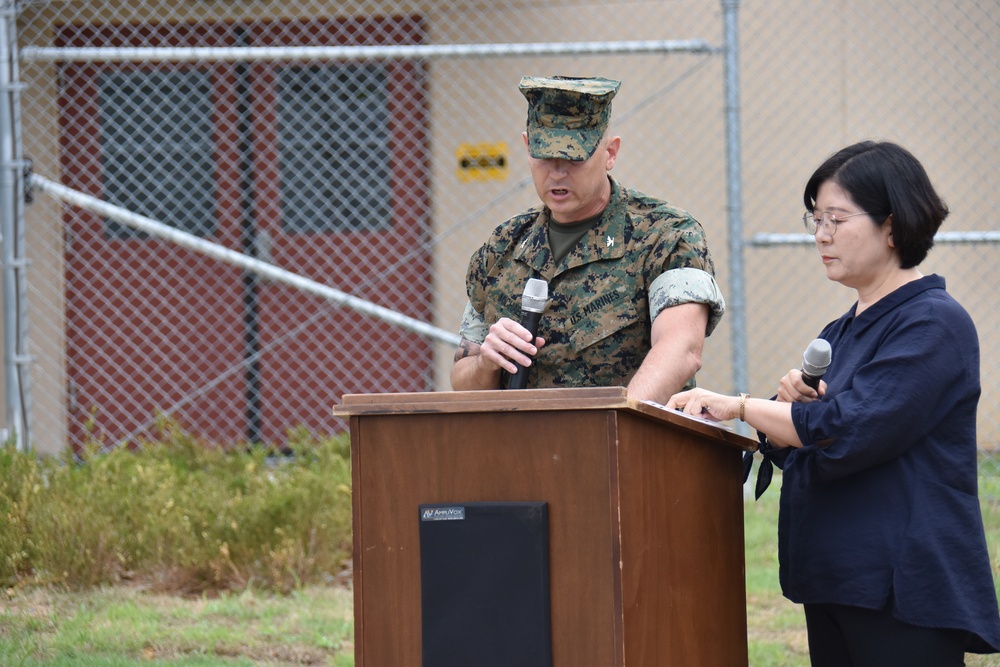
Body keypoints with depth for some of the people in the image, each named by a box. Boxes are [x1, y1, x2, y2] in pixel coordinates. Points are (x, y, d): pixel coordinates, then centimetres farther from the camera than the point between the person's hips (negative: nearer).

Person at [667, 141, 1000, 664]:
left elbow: (851, 430, -20)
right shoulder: (840, 333, 17)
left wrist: (741, 407, -12)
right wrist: (788, 404, -3)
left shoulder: (935, 324, -11)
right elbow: (784, 449, 20)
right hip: (833, 582, 9)